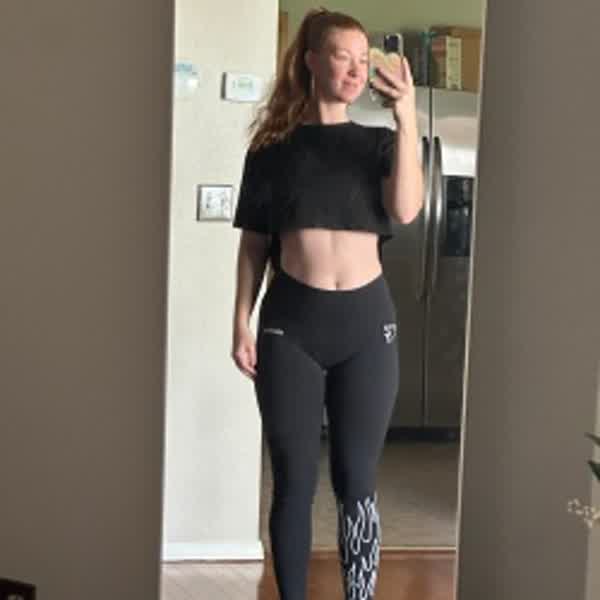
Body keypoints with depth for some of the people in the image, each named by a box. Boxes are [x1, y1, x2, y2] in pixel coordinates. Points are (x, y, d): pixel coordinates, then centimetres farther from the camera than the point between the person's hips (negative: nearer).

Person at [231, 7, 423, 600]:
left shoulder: (378, 143, 7)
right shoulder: (273, 147, 5)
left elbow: (406, 210, -12)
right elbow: (253, 243, 6)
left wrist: (406, 119, -18)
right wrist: (242, 323, 0)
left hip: (366, 322, 1)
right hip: (290, 323, 0)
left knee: (356, 479, 2)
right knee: (294, 479, 3)